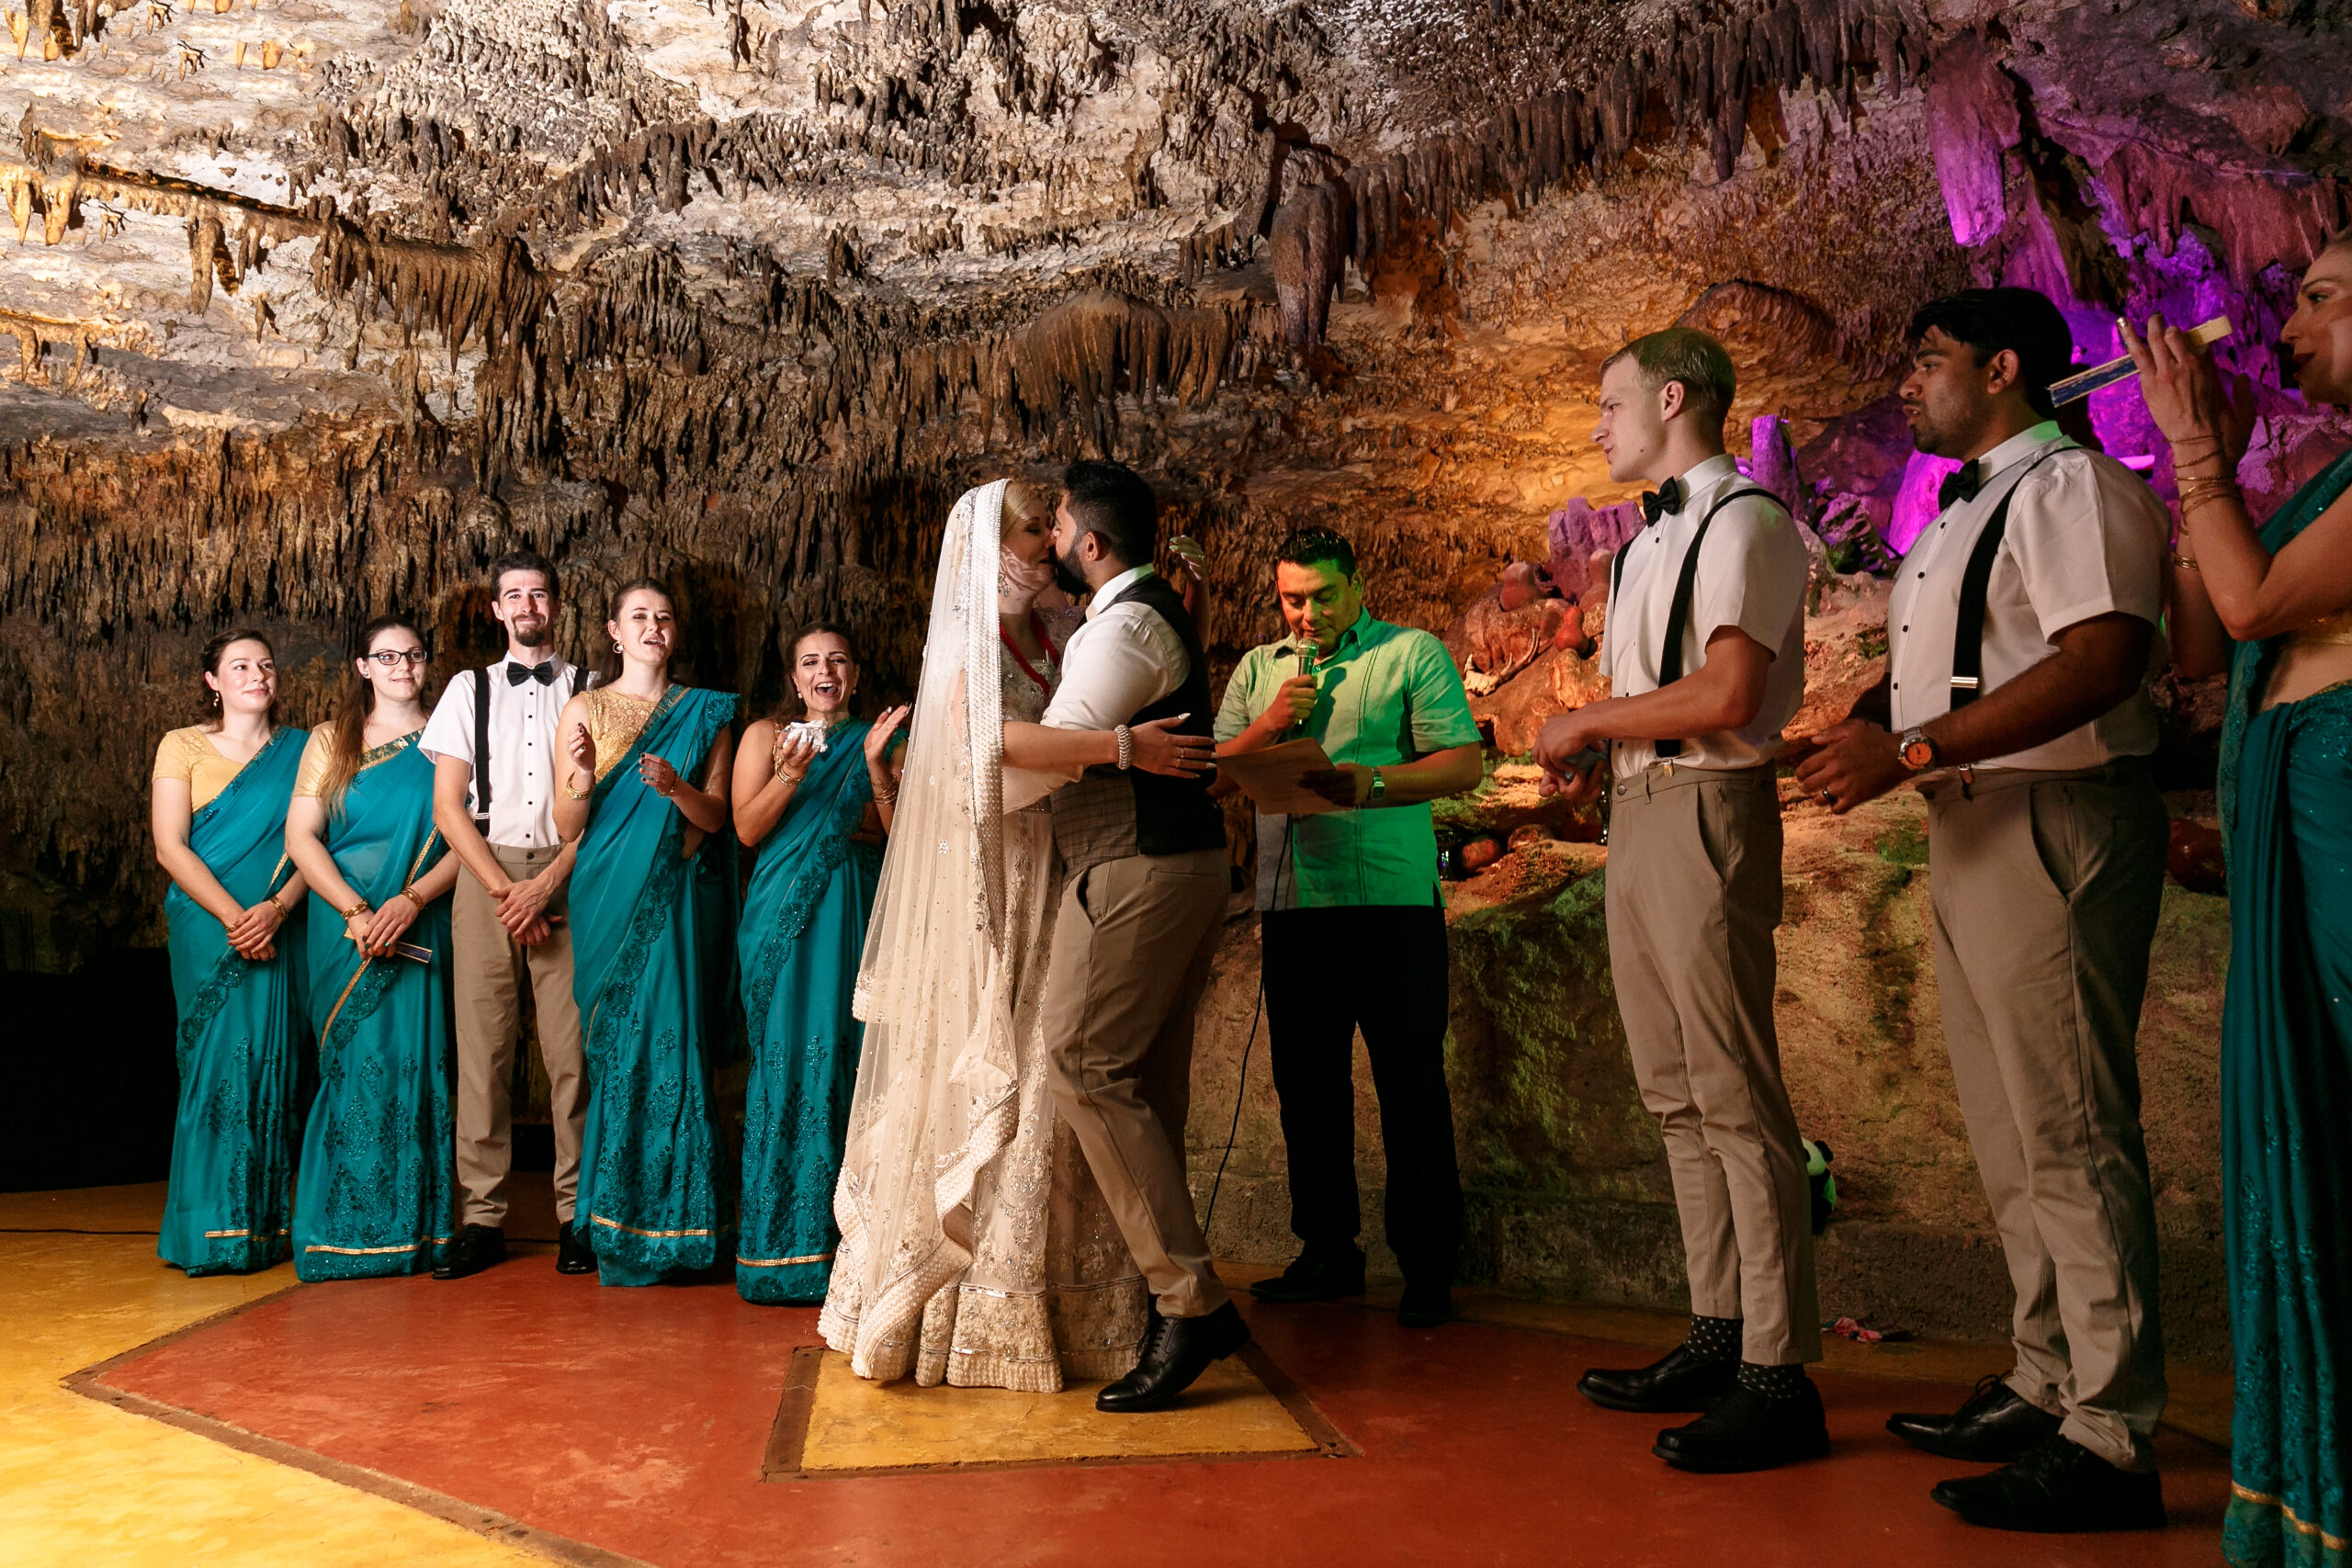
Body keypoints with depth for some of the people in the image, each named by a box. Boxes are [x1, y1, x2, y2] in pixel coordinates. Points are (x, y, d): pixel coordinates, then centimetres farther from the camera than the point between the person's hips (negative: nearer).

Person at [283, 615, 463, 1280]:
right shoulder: (331, 741, 11)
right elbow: (300, 834, 2)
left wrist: (410, 901, -14)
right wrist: (357, 912, -11)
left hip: (420, 929, 0)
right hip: (344, 927, 1)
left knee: (411, 1064, -4)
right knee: (354, 1065, -2)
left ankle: (411, 1230, 4)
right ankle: (348, 1232, 6)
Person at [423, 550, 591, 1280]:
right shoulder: (470, 689, 13)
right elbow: (447, 805, 6)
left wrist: (546, 884, -9)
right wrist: (504, 889, -5)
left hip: (567, 875, -1)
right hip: (484, 872, 1)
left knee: (571, 1048, -5)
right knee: (481, 1047, -2)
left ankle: (576, 1214, 2)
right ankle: (482, 1219, 4)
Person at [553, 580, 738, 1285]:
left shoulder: (704, 713, 11)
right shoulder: (585, 709, 8)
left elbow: (717, 816, 5)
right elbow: (568, 828, 3)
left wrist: (676, 788, -14)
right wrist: (580, 782, -18)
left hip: (673, 897, 1)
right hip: (608, 895, 0)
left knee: (669, 1041, -5)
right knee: (615, 1046, -2)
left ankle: (664, 1222, 4)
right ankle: (614, 1225, 8)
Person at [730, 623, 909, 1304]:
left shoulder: (879, 741, 14)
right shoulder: (766, 735, 11)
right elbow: (747, 829, 0)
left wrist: (875, 765, -9)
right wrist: (791, 773, -14)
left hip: (856, 915, 1)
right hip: (788, 915, -1)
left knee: (847, 1059, -3)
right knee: (789, 1062, -7)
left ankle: (845, 1238, 4)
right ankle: (781, 1243, 0)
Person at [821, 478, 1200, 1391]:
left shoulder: (1055, 633, 15)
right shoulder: (971, 641, -7)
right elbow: (991, 747, -24)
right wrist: (1119, 745, -30)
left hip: (1061, 882, 7)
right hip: (1001, 892, -7)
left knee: (1052, 1075, 8)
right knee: (1000, 1085, -3)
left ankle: (1050, 1297, 17)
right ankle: (989, 1314, 8)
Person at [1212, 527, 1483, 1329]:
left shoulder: (1413, 653, 4)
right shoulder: (1257, 669, 18)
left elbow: (1464, 763, -5)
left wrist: (1375, 783, -21)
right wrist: (1270, 725, -5)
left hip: (1390, 900, -5)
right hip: (1291, 902, 5)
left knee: (1411, 1084, -1)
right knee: (1306, 1083, 10)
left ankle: (1428, 1265, 9)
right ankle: (1328, 1252, 22)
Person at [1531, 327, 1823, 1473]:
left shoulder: (1744, 521, -8)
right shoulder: (1650, 540, 21)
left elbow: (1727, 695, -20)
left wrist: (1589, 719, -10)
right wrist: (1596, 756, 5)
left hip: (1705, 813, -10)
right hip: (1636, 813, 10)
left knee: (1734, 1098, -8)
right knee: (1675, 1097, 12)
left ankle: (1779, 1378, -1)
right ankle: (1718, 1337, 22)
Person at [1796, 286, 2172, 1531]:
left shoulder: (2068, 486, -9)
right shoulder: (1964, 511, 22)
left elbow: (2103, 659, -23)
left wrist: (1911, 751, -24)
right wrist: (1869, 726, 4)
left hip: (2055, 825, -10)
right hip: (1972, 831, 10)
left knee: (2070, 1136, -8)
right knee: (2008, 1136, 14)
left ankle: (2110, 1442, 0)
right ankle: (2047, 1390, 25)